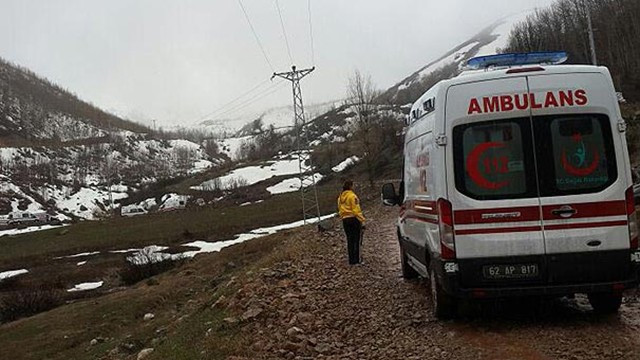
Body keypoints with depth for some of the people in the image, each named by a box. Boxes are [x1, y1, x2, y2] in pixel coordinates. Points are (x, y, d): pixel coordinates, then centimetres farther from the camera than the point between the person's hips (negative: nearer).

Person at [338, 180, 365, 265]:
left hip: (345, 220, 7)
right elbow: (356, 210, -16)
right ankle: (356, 260, 0)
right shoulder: (352, 196, -13)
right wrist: (362, 220, -13)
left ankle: (351, 260, 14)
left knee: (349, 240, 11)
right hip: (354, 219, -7)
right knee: (356, 240, 0)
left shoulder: (340, 197, 10)